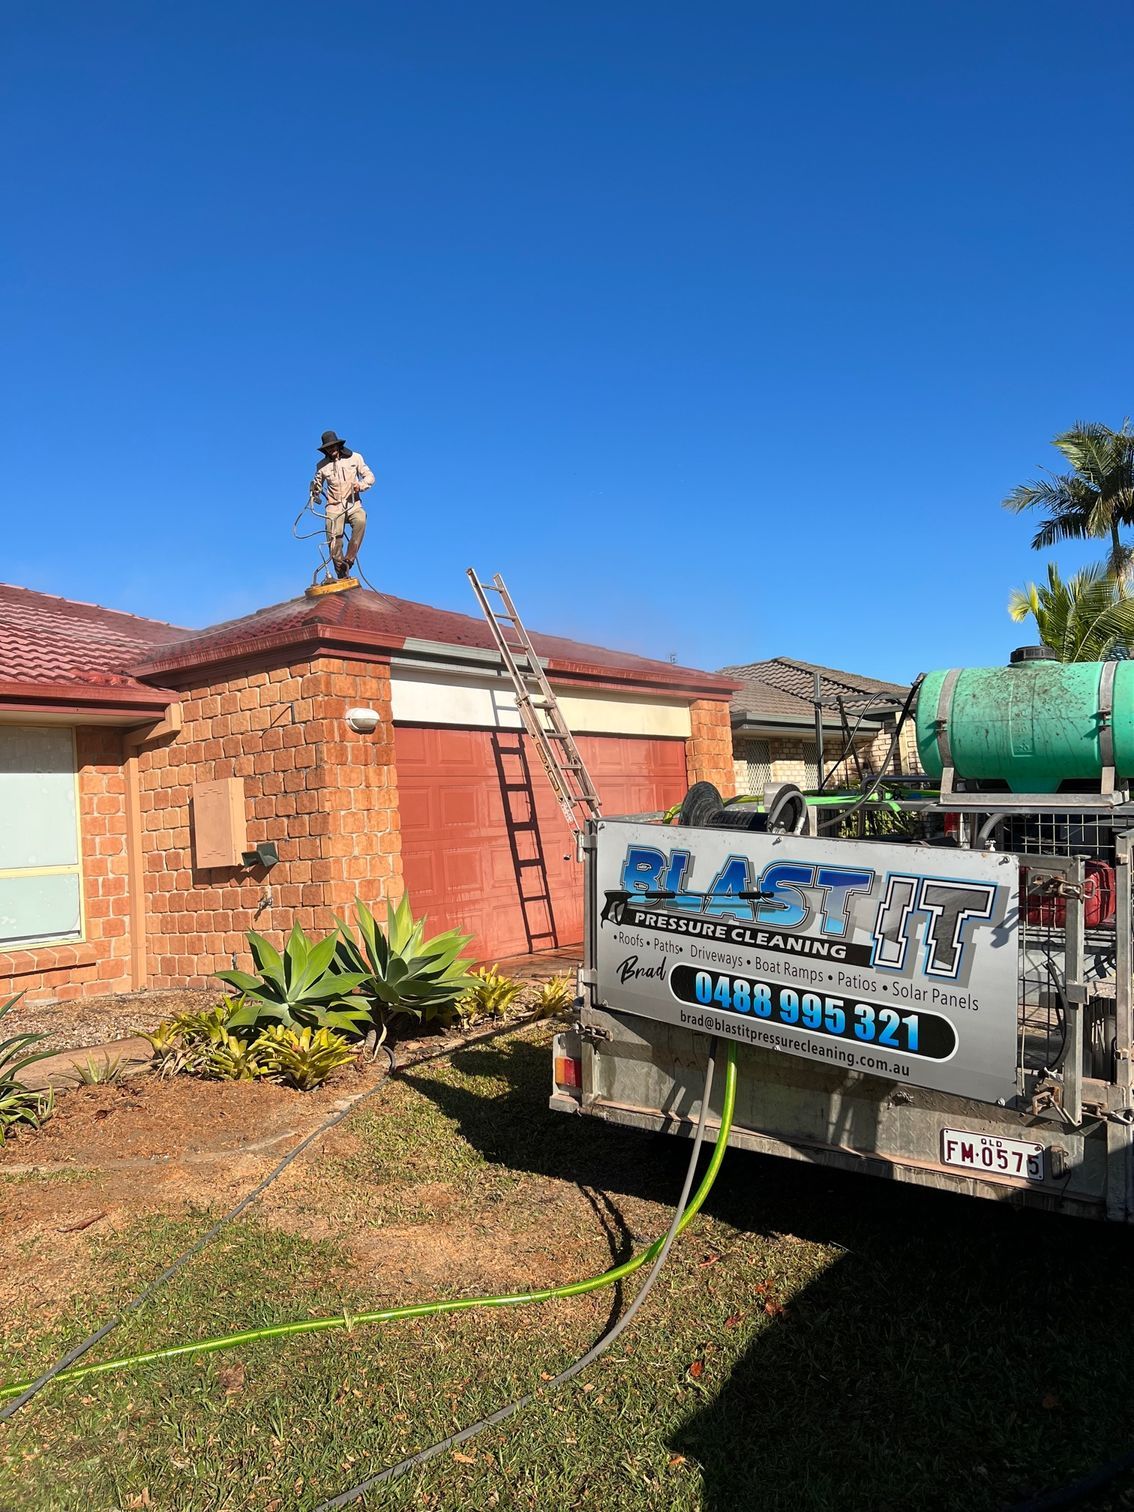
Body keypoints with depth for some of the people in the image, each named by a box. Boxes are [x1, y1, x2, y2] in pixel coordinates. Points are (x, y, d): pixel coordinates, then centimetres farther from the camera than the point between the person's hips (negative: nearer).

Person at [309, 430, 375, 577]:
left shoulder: (355, 458, 5)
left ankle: (348, 559, -27)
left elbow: (369, 476, 5)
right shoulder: (322, 465, 9)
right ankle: (343, 576, 2)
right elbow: (317, 485, 24)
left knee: (360, 520, -35)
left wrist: (360, 485, -16)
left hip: (353, 505, -1)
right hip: (334, 508, 1)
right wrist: (315, 494, 1)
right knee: (334, 542, -10)